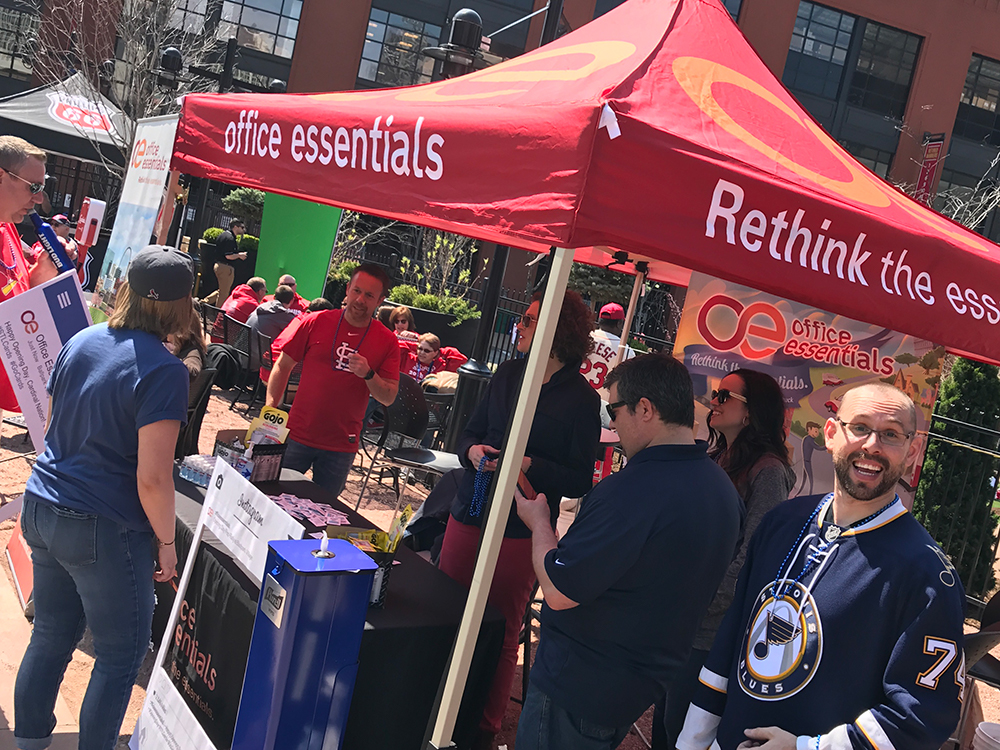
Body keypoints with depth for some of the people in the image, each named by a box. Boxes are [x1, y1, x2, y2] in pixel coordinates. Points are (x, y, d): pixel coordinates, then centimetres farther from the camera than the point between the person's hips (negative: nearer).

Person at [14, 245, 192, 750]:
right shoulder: (164, 371, -19)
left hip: (41, 511, 7)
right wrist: (166, 543, -8)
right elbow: (152, 478, -21)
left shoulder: (81, 342, 3)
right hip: (102, 529, -7)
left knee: (50, 636, 22)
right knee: (121, 654, 10)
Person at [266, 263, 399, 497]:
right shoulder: (315, 322, -3)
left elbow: (388, 398, -2)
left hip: (341, 447, 1)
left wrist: (368, 375, -20)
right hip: (297, 436, 0)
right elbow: (283, 366, 3)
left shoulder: (386, 341, -1)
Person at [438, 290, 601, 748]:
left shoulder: (581, 399, -10)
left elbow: (579, 482, -10)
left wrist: (530, 465, -23)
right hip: (469, 515, 5)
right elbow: (471, 432, 14)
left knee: (502, 632, 7)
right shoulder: (509, 375, 6)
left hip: (522, 531, -5)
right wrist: (472, 450, -7)